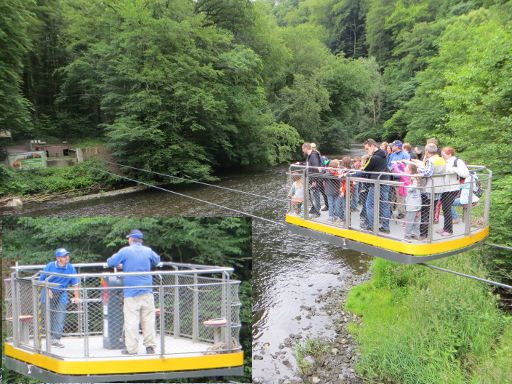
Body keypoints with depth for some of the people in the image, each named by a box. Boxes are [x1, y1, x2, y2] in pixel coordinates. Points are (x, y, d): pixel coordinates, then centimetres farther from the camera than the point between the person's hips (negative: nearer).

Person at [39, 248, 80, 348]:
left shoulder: (71, 268, -6)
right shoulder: (50, 266, -10)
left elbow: (75, 283, 0)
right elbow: (41, 280, -1)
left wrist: (76, 297, -3)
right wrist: (48, 290, -14)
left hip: (62, 294, 1)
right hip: (49, 294, -1)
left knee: (60, 317, -7)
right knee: (50, 316, 5)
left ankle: (56, 339, -3)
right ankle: (51, 336, 20)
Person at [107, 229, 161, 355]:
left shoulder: (125, 251, -4)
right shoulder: (148, 250, 6)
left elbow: (110, 262, 1)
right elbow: (157, 261, 24)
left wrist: (120, 265, 20)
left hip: (131, 292, -3)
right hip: (147, 292, 3)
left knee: (131, 321, 1)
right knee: (148, 319, 7)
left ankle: (131, 348, 3)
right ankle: (150, 346, 10)